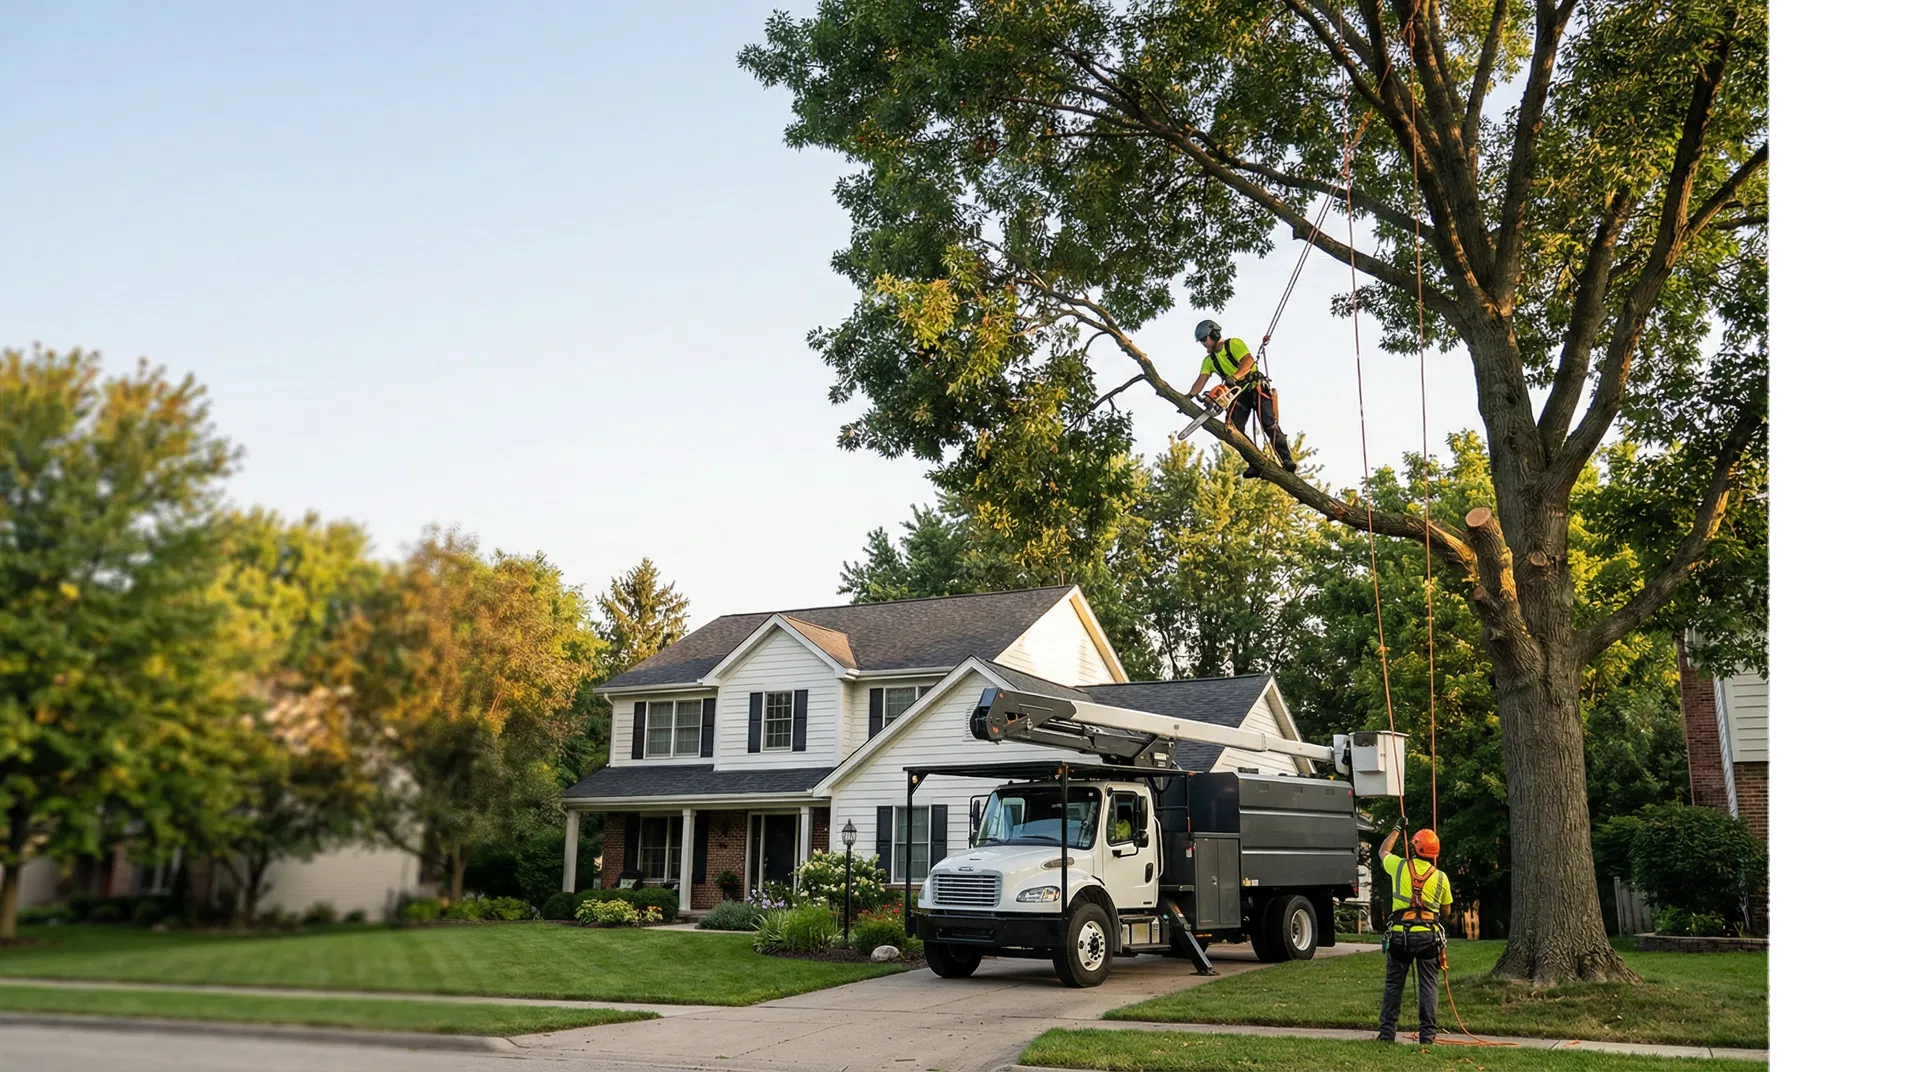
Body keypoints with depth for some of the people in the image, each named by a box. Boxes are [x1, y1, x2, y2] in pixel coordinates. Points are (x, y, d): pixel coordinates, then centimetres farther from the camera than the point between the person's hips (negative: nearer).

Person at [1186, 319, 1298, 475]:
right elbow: (1201, 380, 0)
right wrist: (1188, 397, -18)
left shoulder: (1234, 344, -7)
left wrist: (1234, 377, -40)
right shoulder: (1209, 361, 12)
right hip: (1239, 394, 6)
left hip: (1256, 388, -6)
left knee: (1269, 424, -18)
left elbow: (1248, 361, -23)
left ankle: (1287, 462, -20)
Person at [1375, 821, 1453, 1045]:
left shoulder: (1400, 867, -1)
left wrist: (1397, 829, 33)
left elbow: (1383, 851, 22)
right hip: (1429, 935, 0)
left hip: (1400, 934, 0)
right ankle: (1427, 1034, 3)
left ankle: (1387, 1032, 11)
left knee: (1394, 984, 9)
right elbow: (1447, 909, 13)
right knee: (1429, 985, 5)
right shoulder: (1440, 877, 1)